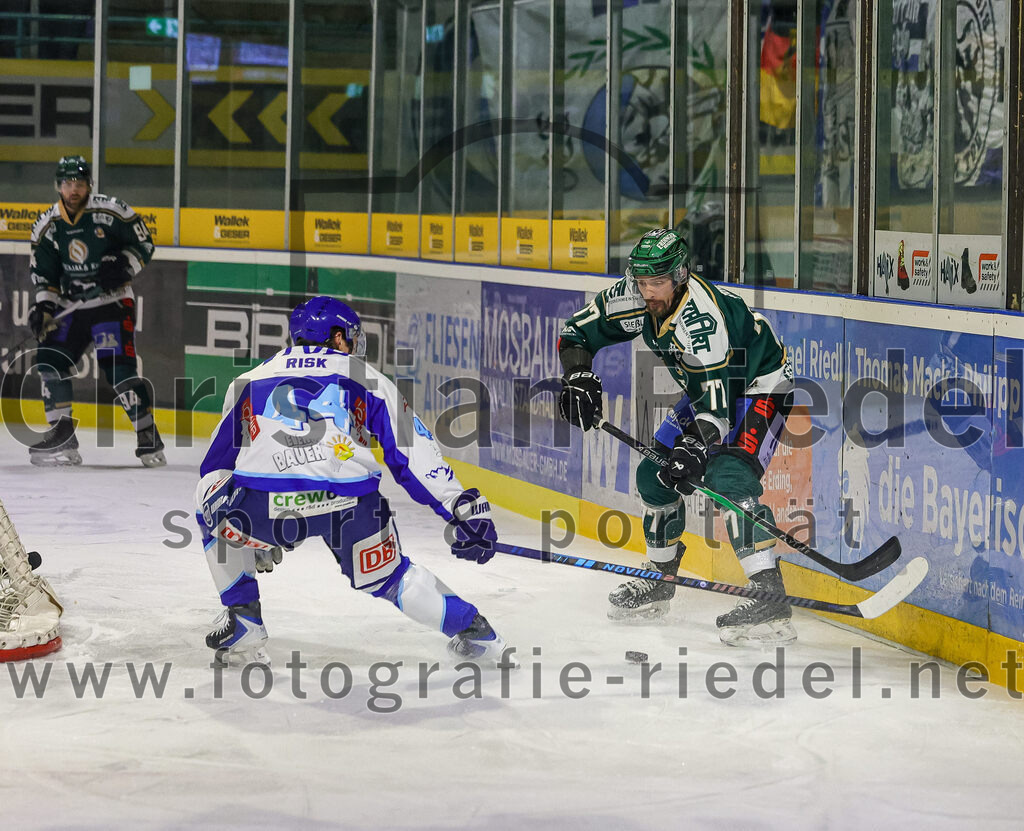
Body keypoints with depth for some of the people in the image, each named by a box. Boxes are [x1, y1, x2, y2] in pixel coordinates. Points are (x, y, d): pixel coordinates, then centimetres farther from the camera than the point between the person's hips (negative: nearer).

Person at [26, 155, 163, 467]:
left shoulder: (112, 212, -11)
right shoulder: (47, 226, 2)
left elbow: (143, 245, -2)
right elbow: (43, 274, 9)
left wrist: (124, 265, -19)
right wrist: (43, 307, -5)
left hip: (113, 302, -5)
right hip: (71, 307, 5)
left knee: (119, 367, -18)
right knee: (50, 359, -7)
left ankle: (149, 437, -10)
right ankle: (62, 438, 2)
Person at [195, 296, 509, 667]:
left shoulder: (248, 382, 31)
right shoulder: (368, 380, 24)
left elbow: (215, 465, 38)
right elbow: (413, 454, 15)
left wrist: (254, 533, 49)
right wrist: (464, 507, 14)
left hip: (261, 504, 0)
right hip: (351, 504, 0)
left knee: (213, 505, 33)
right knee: (386, 577, 26)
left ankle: (242, 621, 27)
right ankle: (474, 629, 23)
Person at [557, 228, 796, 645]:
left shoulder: (703, 319, -36)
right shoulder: (632, 299, -13)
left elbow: (719, 401, -38)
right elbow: (576, 332, -1)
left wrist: (695, 446, -52)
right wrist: (578, 376, -19)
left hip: (760, 386, -9)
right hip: (709, 387, 9)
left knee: (728, 478, -28)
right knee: (656, 475, 9)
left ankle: (771, 597, -35)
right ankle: (660, 579, 29)